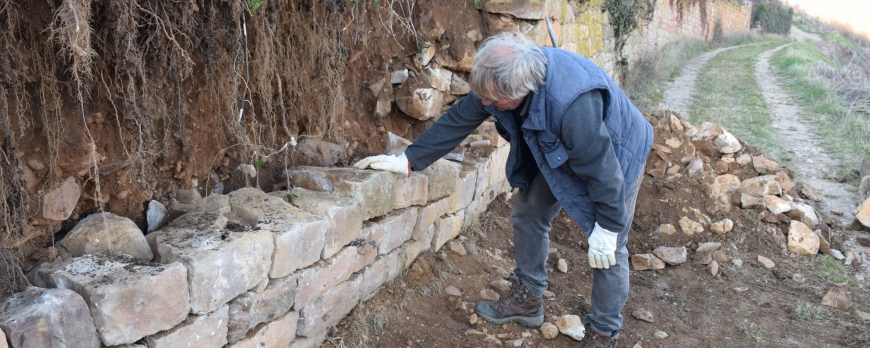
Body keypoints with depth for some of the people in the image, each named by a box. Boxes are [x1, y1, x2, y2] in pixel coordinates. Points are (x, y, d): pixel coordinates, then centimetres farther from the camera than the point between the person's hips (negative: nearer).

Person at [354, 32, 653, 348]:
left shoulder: (573, 103, -45)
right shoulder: (500, 79, -23)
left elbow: (601, 167, -35)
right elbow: (458, 120, -14)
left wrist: (607, 226, -24)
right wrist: (408, 161, -14)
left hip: (615, 153, -7)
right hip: (558, 153, 7)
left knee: (608, 249, -3)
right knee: (528, 212, 8)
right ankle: (527, 299, 24)